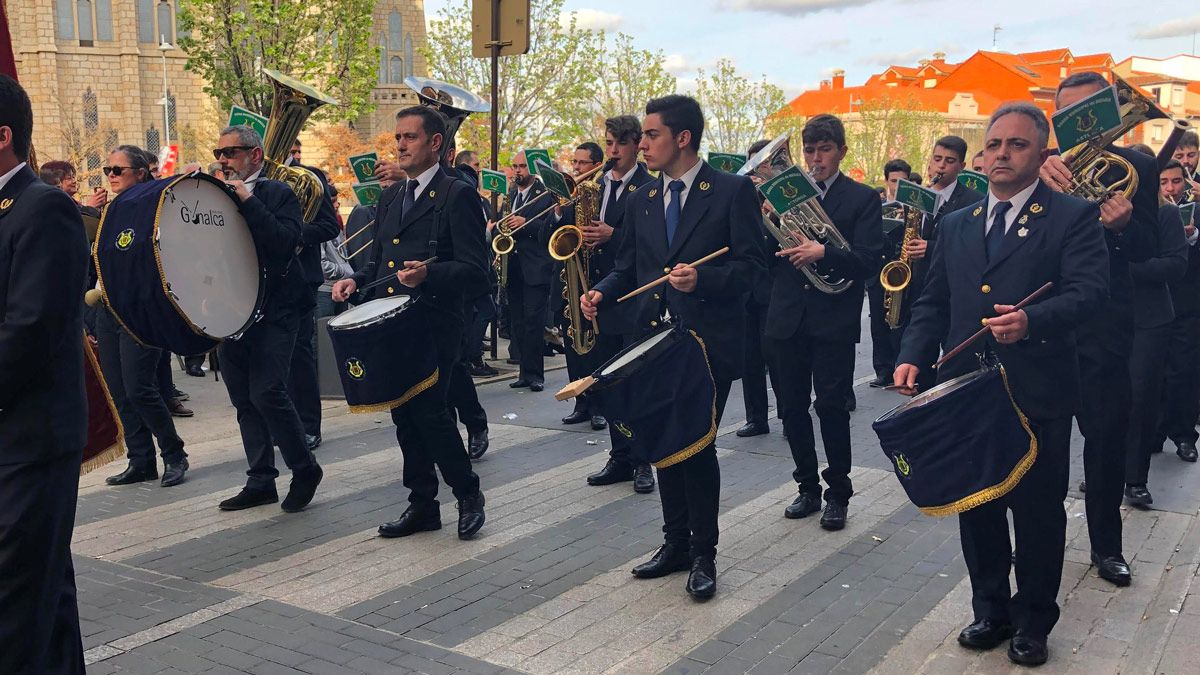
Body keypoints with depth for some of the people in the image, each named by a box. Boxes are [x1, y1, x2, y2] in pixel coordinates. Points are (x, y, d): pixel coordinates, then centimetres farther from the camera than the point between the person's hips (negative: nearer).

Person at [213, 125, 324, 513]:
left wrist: (248, 200, -19)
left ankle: (305, 469, 3)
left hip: (273, 310, -6)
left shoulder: (278, 194, -3)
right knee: (244, 401, 8)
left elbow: (286, 242, -18)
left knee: (266, 391, -15)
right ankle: (260, 481, 16)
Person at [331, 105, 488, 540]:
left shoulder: (457, 195, -7)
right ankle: (422, 505, 21)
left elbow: (474, 270, -13)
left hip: (434, 325, -7)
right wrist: (356, 280, 5)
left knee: (429, 410, -11)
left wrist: (427, 274, -29)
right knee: (404, 415, 10)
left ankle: (468, 494, 11)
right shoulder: (390, 198, 17)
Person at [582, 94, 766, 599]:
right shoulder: (640, 201, 12)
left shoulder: (733, 191, -4)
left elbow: (750, 264, -8)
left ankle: (703, 554, 11)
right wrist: (599, 294, -5)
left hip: (710, 342, -5)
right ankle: (675, 542, 26)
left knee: (697, 443, -5)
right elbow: (628, 268, 14)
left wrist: (702, 279, -24)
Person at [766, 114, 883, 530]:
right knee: (793, 407, 9)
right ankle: (808, 488, 24)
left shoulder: (862, 198, 1)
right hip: (787, 319, 4)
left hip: (834, 320, -3)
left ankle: (838, 493, 13)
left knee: (831, 406, -2)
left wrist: (822, 252, -23)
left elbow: (868, 261, -9)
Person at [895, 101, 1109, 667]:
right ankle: (991, 610, 32)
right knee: (975, 508, 14)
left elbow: (1088, 291, -14)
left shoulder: (1073, 217, -2)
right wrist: (913, 356, -2)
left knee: (1038, 512, 8)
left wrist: (1032, 320, -32)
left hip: (1038, 394, -4)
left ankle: (1032, 621, 27)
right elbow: (933, 303, 14)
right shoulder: (956, 226, 13)